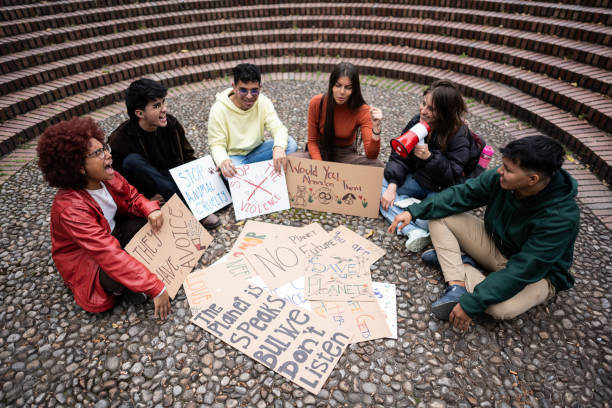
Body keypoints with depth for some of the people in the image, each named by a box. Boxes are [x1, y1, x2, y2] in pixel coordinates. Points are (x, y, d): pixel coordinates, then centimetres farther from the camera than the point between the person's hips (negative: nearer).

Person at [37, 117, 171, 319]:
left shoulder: (108, 178, -15)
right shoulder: (70, 208, -35)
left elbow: (132, 197, 3)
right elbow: (110, 255, -40)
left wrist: (151, 210, -23)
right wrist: (156, 288, -41)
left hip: (112, 234, 7)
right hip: (86, 263, -7)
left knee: (152, 220, -12)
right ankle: (118, 288, -1)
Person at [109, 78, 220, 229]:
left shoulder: (171, 124, -4)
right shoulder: (120, 139, -16)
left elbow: (187, 155, 10)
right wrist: (149, 197, -25)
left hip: (174, 178, 3)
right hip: (147, 188, -2)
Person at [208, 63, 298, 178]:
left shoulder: (264, 102, -9)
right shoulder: (219, 109, -17)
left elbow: (278, 128, -18)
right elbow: (217, 144, -15)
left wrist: (279, 147, -43)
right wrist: (223, 161, -40)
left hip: (256, 151, 4)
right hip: (233, 155, -4)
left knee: (290, 144, -20)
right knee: (229, 172, -39)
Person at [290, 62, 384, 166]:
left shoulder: (362, 111, -19)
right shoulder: (316, 103, -16)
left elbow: (371, 155, -25)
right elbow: (312, 141, -7)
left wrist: (376, 128, -42)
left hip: (346, 156, 0)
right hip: (321, 152, 0)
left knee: (378, 165, -29)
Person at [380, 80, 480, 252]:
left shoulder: (459, 136, -21)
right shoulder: (417, 121, -6)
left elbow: (452, 177, -23)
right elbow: (399, 155, -4)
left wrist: (429, 157, -37)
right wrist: (392, 185, -16)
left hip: (443, 190, -6)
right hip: (419, 178, 7)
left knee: (425, 220, -34)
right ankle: (414, 231, -25)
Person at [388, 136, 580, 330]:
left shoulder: (561, 217, -33)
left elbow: (523, 271, -34)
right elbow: (461, 194, -9)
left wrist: (471, 304, -35)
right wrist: (414, 211, -20)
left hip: (538, 274, -5)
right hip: (496, 243, 6)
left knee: (502, 307, -39)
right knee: (438, 217, -10)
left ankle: (463, 270, -10)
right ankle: (457, 285, -17)